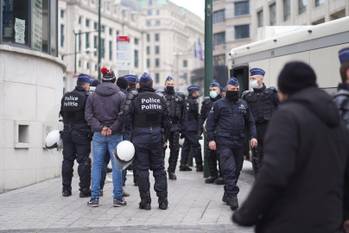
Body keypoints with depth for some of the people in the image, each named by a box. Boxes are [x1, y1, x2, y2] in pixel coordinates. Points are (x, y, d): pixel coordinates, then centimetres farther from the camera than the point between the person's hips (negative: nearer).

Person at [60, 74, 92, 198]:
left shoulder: (65, 97, 7)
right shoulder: (86, 97, -12)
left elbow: (62, 113, 14)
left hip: (67, 132, 6)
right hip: (82, 134, -6)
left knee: (67, 160, 11)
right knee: (84, 161, 0)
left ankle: (66, 189, 14)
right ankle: (84, 189, 1)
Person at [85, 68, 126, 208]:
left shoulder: (92, 96, 4)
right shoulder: (120, 96, -3)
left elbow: (88, 116, -2)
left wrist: (100, 127, -7)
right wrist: (112, 129, -9)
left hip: (98, 135, 2)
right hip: (115, 136, -2)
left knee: (97, 165, 7)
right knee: (117, 167, 4)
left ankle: (94, 198, 6)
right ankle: (117, 198, 6)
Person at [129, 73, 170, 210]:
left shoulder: (136, 99, -9)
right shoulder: (160, 99, 3)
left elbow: (130, 119, -9)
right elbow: (166, 120, 6)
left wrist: (131, 137, 0)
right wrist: (164, 136, 15)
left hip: (140, 137, -3)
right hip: (156, 136, 4)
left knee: (142, 169, 3)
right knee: (159, 168, 12)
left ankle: (145, 201, 4)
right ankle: (163, 200, 12)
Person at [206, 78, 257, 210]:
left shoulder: (243, 104, 15)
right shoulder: (219, 104, 3)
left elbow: (250, 122, 18)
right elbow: (210, 122, 2)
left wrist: (253, 136, 4)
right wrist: (211, 139, -7)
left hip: (239, 142, 5)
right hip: (224, 142, -5)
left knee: (237, 169, 7)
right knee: (229, 169, -13)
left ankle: (227, 195, 19)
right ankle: (232, 196, -14)